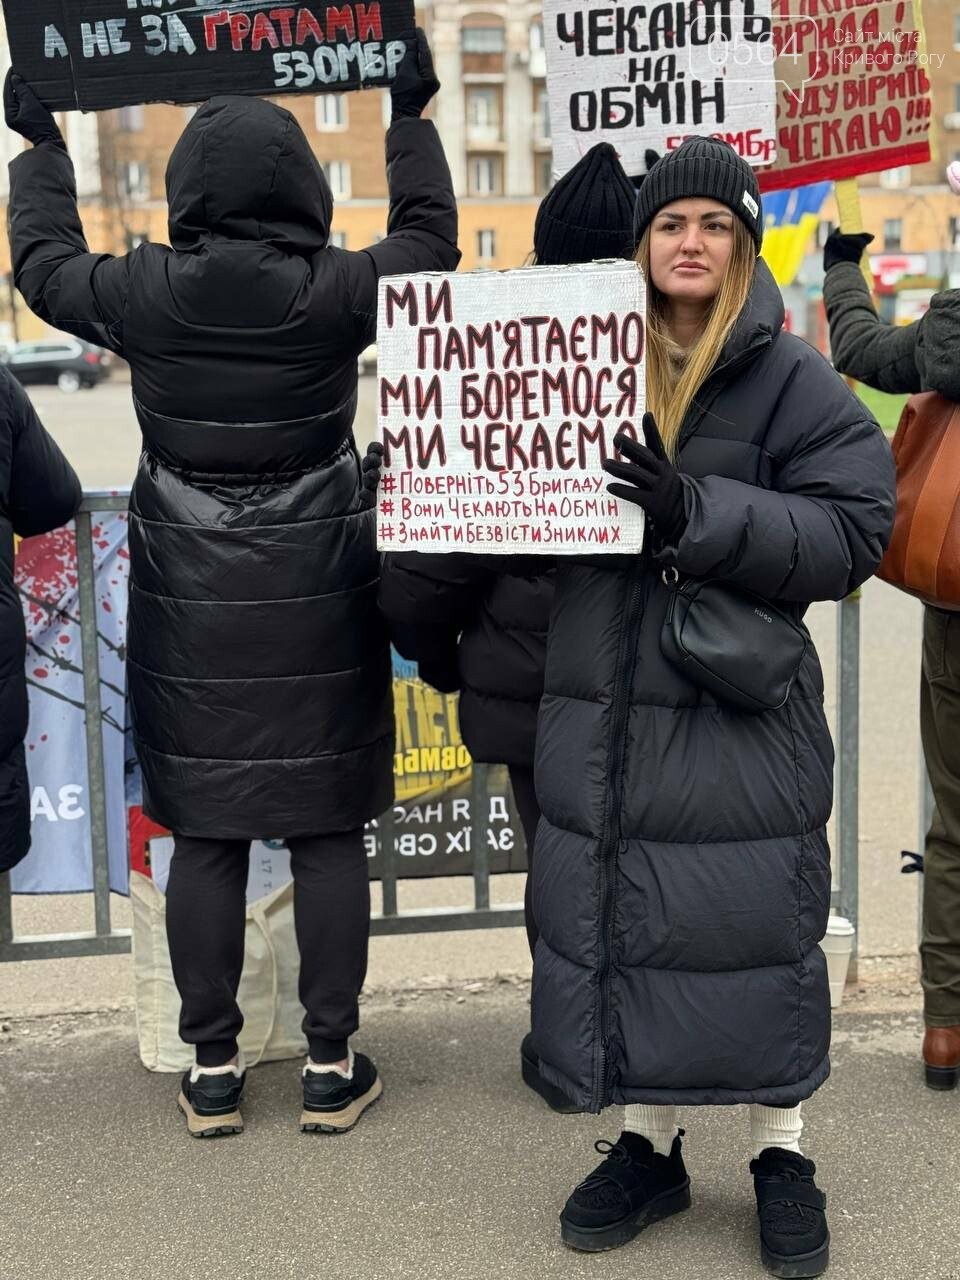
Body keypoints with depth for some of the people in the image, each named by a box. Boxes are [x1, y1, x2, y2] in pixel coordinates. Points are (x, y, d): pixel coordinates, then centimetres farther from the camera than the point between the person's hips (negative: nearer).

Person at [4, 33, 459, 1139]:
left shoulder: (141, 295, -7)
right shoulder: (336, 292, -10)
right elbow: (429, 241, 11)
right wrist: (412, 119, 22)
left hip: (192, 611, 1)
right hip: (318, 606, -1)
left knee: (205, 837, 9)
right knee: (327, 830, 8)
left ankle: (212, 1070, 19)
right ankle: (330, 1067, 17)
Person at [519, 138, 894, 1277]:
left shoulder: (789, 377, -4)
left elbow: (852, 532, -12)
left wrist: (698, 514, -22)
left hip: (741, 716, -4)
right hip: (599, 711, 4)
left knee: (751, 928, 2)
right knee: (614, 925, 10)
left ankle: (781, 1155, 23)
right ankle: (647, 1146, 28)